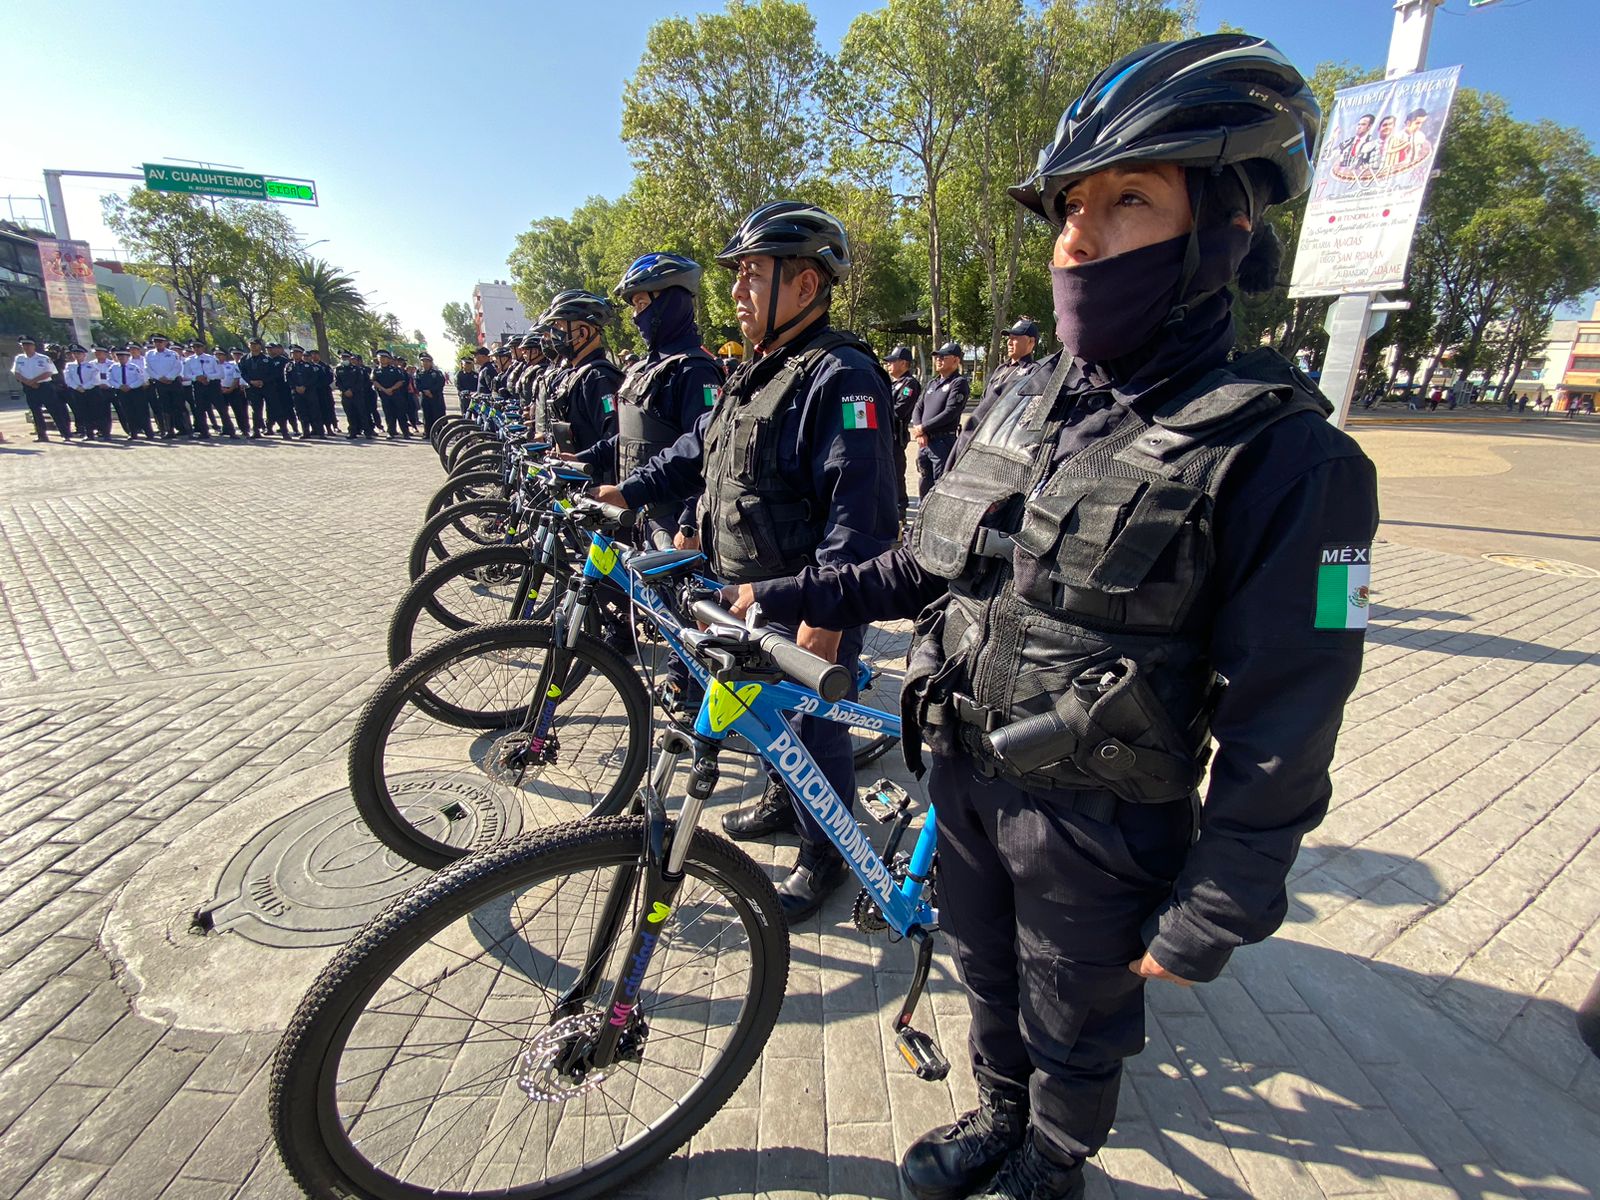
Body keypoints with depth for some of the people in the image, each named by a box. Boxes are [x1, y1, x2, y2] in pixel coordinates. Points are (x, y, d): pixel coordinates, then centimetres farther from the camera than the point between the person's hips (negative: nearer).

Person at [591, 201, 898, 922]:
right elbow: (699, 449, 20)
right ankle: (784, 799, 49)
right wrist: (628, 492, 13)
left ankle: (824, 858, 28)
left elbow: (859, 507, -26)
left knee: (815, 726, 6)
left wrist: (827, 612, -31)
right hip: (750, 596, 9)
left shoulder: (842, 376, -18)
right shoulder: (757, 372, 13)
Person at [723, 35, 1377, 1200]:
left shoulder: (1282, 457, -18)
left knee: (1072, 1026, 21)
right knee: (991, 980, 28)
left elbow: (1282, 729, -16)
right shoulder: (1025, 402, 0)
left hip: (1097, 826, -5)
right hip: (967, 775, 6)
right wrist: (794, 595, 2)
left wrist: (1210, 917, -11)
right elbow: (931, 567, 6)